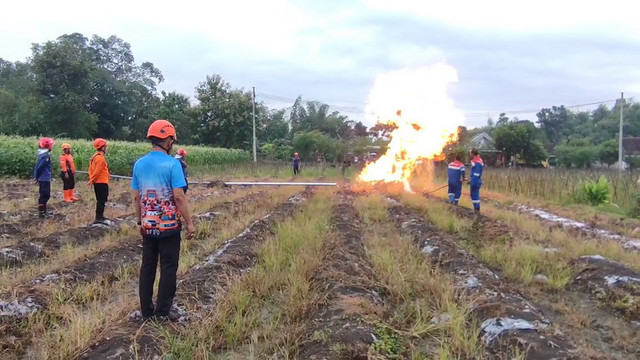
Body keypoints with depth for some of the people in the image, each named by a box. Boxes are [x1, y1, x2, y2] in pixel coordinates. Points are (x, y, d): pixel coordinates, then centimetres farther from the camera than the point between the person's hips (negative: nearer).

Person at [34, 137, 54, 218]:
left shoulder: (41, 154, 11)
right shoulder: (46, 156, -19)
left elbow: (37, 166, 12)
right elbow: (40, 167, -21)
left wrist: (35, 176, 13)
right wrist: (36, 177, -9)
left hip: (42, 179, 10)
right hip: (45, 179, -10)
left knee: (43, 195, 17)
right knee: (44, 195, -4)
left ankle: (43, 211, 26)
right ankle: (41, 213, -1)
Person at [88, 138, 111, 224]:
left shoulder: (94, 157, 14)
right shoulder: (100, 158, -17)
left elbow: (91, 169, 15)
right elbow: (97, 171, -19)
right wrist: (91, 180, -10)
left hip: (97, 182, 10)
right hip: (102, 182, -10)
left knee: (100, 200, 17)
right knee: (102, 200, -5)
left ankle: (99, 216, 24)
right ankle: (99, 217, -3)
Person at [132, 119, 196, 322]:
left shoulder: (139, 164, 3)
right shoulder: (172, 163, -14)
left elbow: (136, 197, 7)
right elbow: (178, 196, -18)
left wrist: (140, 221, 16)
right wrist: (189, 223, -12)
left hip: (148, 225, 5)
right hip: (169, 225, -5)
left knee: (147, 267, 13)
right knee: (168, 268, 5)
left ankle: (146, 310, 21)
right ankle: (162, 312, 9)